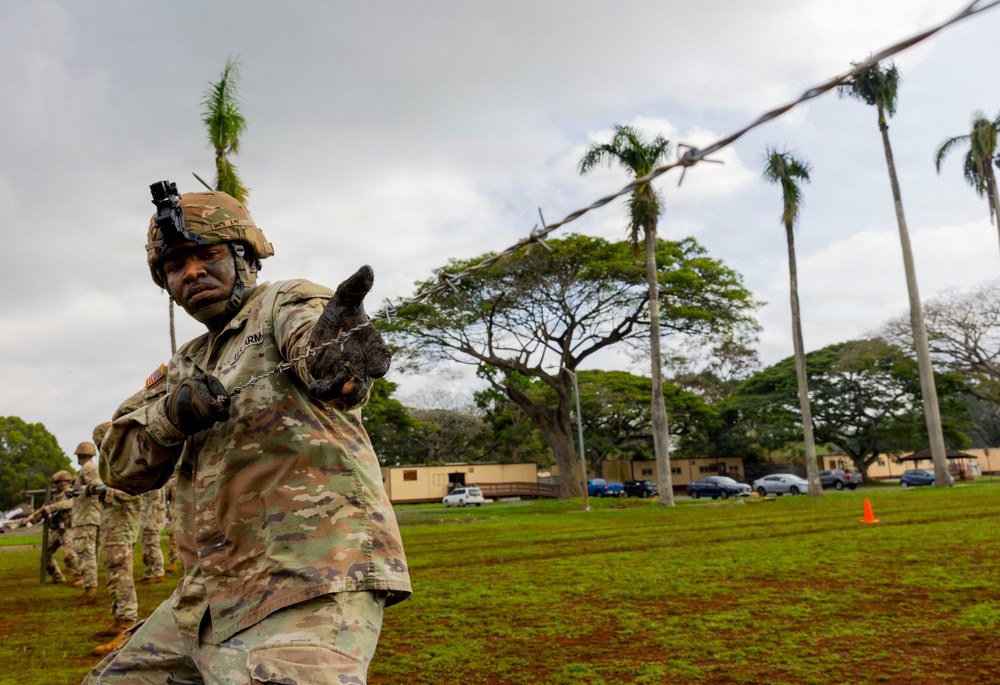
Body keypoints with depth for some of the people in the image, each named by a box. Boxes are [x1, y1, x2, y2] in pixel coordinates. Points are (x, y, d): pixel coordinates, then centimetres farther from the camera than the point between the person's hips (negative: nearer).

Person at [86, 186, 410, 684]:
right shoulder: (187, 366, 21)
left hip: (307, 591, -8)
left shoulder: (286, 302, -1)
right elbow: (121, 463, 10)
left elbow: (311, 331, -26)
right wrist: (173, 411, -11)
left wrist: (333, 355, -50)